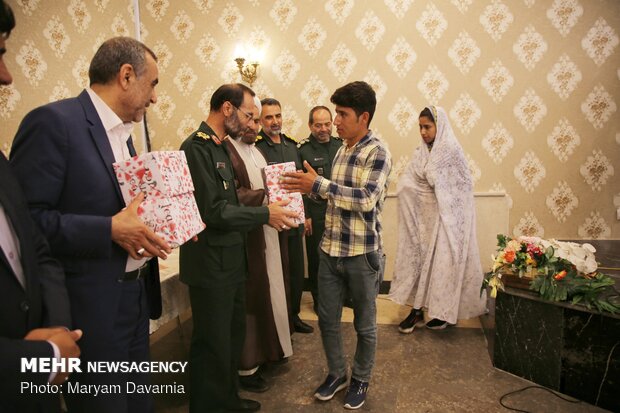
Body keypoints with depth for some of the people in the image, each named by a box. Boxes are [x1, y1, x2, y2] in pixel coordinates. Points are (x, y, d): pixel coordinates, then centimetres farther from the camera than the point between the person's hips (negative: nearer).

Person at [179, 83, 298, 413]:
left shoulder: (219, 146, 12)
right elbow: (213, 210, -24)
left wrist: (267, 210, 1)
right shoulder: (196, 147, -18)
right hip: (211, 262, -10)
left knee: (233, 335, 21)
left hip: (230, 259, 10)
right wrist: (265, 214, -17)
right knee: (213, 344, 6)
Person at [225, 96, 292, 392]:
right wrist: (266, 195, -22)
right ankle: (246, 365, 19)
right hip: (245, 238, -9)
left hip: (266, 234, 9)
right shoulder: (226, 150, -15)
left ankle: (264, 349, 35)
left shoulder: (256, 150, 16)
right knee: (249, 299, 3)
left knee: (266, 295, 18)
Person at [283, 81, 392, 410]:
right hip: (330, 250, 7)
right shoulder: (342, 150, 10)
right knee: (327, 318, 16)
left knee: (364, 324, 13)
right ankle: (336, 374, 37)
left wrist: (318, 184, -27)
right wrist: (310, 188, 6)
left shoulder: (378, 153, -13)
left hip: (362, 253, -7)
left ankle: (360, 379, 33)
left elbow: (366, 199, -25)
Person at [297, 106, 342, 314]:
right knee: (316, 257, 7)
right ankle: (318, 299, 24)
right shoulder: (303, 149, -6)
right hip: (316, 211, -3)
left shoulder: (340, 145, 6)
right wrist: (304, 215, -9)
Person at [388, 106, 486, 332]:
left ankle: (444, 311, 16)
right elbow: (406, 185, 5)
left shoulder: (451, 150, -10)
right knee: (419, 257, 5)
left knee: (442, 260, 1)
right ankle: (417, 310, 13)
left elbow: (463, 187, -10)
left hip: (444, 218, -5)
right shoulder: (421, 152, 7)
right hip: (423, 216, 6)